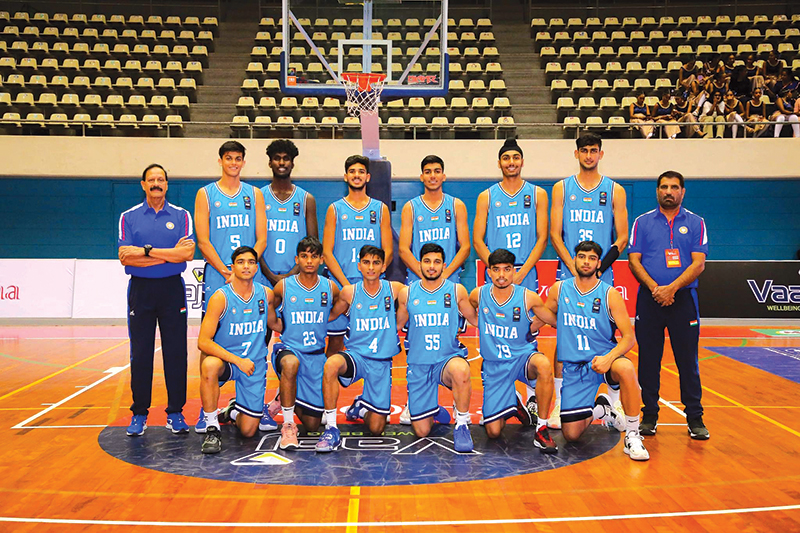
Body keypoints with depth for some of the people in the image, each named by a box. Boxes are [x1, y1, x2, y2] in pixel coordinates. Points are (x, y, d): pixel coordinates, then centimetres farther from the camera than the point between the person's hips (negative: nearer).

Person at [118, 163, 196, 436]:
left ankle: (175, 413, 12)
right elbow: (125, 257, -7)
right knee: (140, 354, 3)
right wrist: (169, 255, -12)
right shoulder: (129, 217, 6)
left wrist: (147, 251, -13)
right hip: (140, 290, 0)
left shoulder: (181, 215, 6)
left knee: (175, 352, 2)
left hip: (172, 290, 0)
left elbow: (188, 253, -9)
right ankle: (139, 414, 15)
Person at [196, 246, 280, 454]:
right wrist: (238, 360, -26)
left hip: (255, 365, 3)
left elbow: (274, 324, 18)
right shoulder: (220, 298, -14)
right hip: (225, 359, -2)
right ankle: (212, 428, -20)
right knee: (209, 366, -40)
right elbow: (203, 342, -19)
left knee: (248, 431, -3)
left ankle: (233, 411, 35)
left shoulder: (266, 294, -2)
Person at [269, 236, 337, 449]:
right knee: (291, 363, -42)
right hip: (289, 349, -2)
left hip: (316, 356, 2)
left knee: (312, 424, 4)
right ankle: (288, 424, -24)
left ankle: (286, 399, 37)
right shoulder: (283, 287, -5)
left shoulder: (330, 288, -1)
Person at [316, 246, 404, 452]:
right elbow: (330, 316, 10)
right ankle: (331, 429, -24)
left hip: (382, 361, 1)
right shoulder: (349, 292, -4)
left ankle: (361, 406, 39)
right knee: (331, 364, -38)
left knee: (376, 428, 1)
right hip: (355, 355, 0)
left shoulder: (395, 289, -5)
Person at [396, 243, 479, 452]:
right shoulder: (407, 293, 2)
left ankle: (462, 424, -18)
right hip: (418, 364, 2)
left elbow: (476, 319, 10)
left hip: (449, 358, -1)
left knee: (461, 370, -41)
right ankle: (435, 411, 39)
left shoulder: (457, 291, 0)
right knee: (421, 431, 2)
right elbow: (396, 326, 13)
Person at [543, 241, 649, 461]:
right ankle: (599, 410, 29)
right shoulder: (559, 290, 1)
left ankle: (632, 435, -20)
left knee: (626, 368, -39)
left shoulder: (610, 294, -7)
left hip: (603, 358, -2)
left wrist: (609, 358, -29)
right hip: (573, 366, 2)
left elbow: (629, 337, -11)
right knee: (571, 434, -5)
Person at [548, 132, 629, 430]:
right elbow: (555, 234, 3)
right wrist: (574, 267, -10)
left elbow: (622, 237, 4)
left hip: (603, 276, 0)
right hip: (567, 274, 0)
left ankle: (614, 404, 14)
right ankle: (559, 403, 5)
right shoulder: (562, 188, 8)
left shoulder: (615, 191, 8)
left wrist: (600, 266, -11)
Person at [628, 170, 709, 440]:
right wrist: (654, 287, -13)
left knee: (687, 359, 2)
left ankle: (695, 418, 12)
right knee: (648, 359, 4)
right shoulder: (642, 222, 8)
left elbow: (698, 263, -3)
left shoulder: (696, 223, 7)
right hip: (649, 299, 1)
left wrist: (671, 288, -15)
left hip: (683, 298, -1)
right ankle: (649, 415, 15)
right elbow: (634, 260, 1)